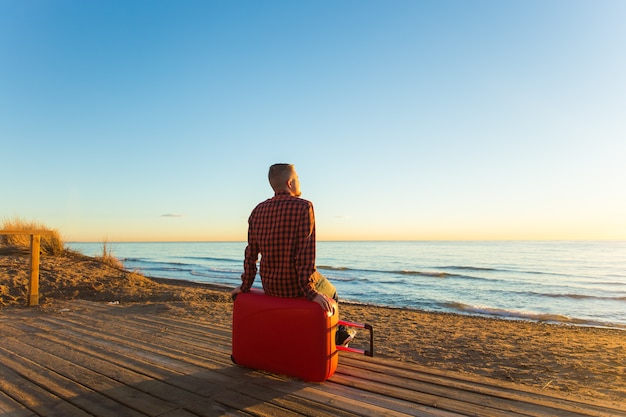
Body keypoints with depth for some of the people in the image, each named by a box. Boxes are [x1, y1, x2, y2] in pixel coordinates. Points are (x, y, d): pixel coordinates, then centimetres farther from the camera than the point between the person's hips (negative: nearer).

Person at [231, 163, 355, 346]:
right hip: (295, 285, -6)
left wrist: (245, 286, 12)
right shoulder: (304, 207, -17)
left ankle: (339, 334, 48)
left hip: (269, 286, 6)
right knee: (330, 294, 28)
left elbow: (251, 253, 2)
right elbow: (306, 252, -23)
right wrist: (310, 292, -19)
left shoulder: (258, 210, 1)